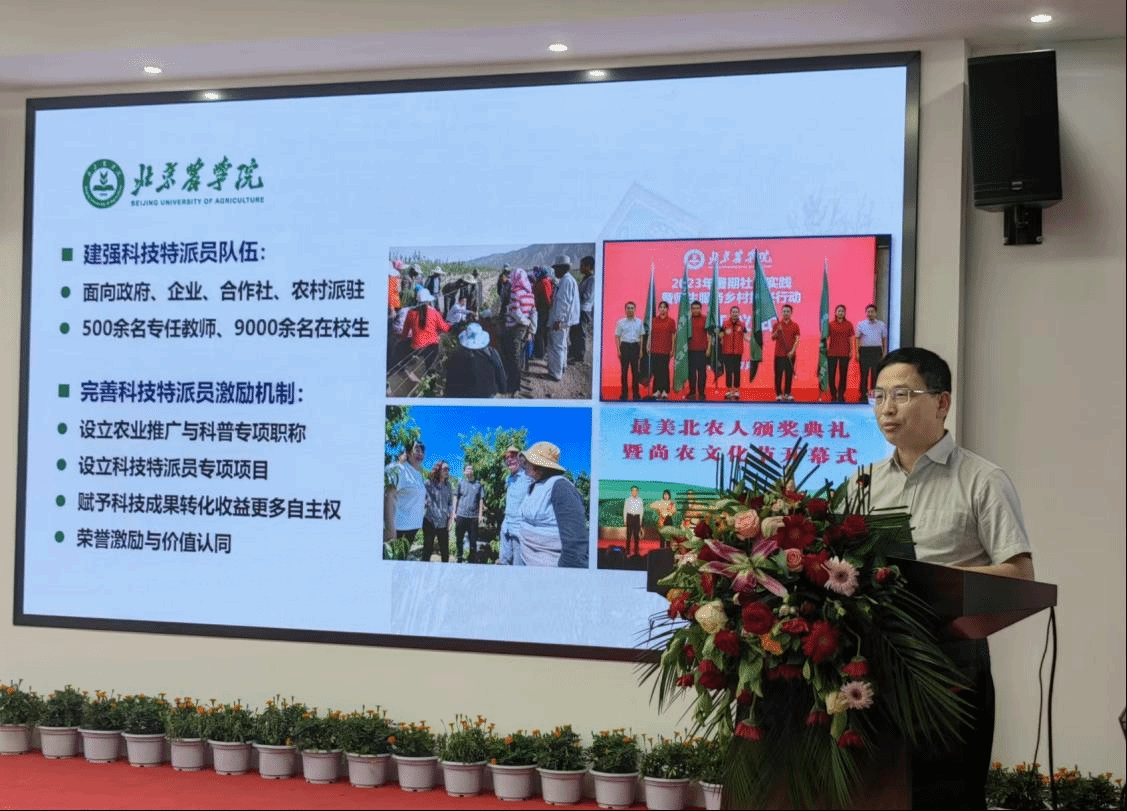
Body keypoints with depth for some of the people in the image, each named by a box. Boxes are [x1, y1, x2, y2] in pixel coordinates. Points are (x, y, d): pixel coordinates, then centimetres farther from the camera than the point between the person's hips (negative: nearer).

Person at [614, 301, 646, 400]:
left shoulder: (639, 322, 9)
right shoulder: (621, 322, 4)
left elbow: (641, 337, 11)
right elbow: (617, 337, 4)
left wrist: (641, 350, 4)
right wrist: (618, 350, -5)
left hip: (635, 347, 1)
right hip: (624, 346, -1)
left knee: (635, 371, 2)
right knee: (624, 370, 0)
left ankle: (635, 393, 7)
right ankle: (624, 393, 4)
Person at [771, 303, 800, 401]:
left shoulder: (795, 325, 5)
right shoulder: (777, 324, 5)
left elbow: (797, 339, 1)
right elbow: (773, 338, 2)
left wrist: (792, 351, -11)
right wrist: (777, 331, -18)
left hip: (790, 355, 1)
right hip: (779, 354, 0)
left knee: (789, 374, 4)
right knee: (778, 374, -1)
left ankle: (787, 393, 11)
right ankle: (779, 394, 4)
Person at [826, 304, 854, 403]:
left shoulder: (848, 325, 6)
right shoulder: (831, 324, 4)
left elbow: (850, 339, 8)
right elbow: (826, 337, 4)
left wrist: (851, 351, 2)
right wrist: (825, 347, -9)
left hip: (844, 353, 1)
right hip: (832, 353, -1)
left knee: (843, 375, 4)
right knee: (831, 374, -4)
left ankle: (841, 395, 12)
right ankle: (833, 395, 6)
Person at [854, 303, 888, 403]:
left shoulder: (881, 325, 12)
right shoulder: (861, 324, 8)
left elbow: (884, 339, 15)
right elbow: (857, 339, 7)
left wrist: (884, 353, 7)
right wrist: (857, 352, -2)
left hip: (877, 350, 1)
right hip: (864, 350, -1)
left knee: (876, 373, -2)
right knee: (864, 373, -2)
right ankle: (864, 394, 2)